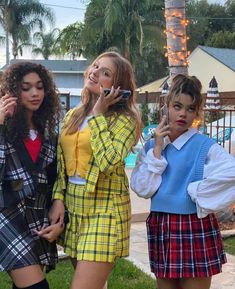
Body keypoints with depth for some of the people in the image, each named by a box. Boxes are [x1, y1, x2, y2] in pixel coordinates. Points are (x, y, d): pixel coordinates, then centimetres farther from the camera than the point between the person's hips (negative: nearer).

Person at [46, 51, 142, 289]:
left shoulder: (124, 119, -8)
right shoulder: (72, 115, 11)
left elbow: (108, 163, -24)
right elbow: (62, 163, 14)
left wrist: (98, 114, -16)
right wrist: (58, 198, 1)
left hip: (104, 209, -6)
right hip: (72, 206, 6)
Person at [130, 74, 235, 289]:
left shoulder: (205, 146, -10)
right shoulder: (151, 146, 4)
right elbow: (142, 189, -5)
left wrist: (195, 190, -18)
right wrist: (157, 150, -9)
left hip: (194, 229, -4)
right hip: (160, 228, 5)